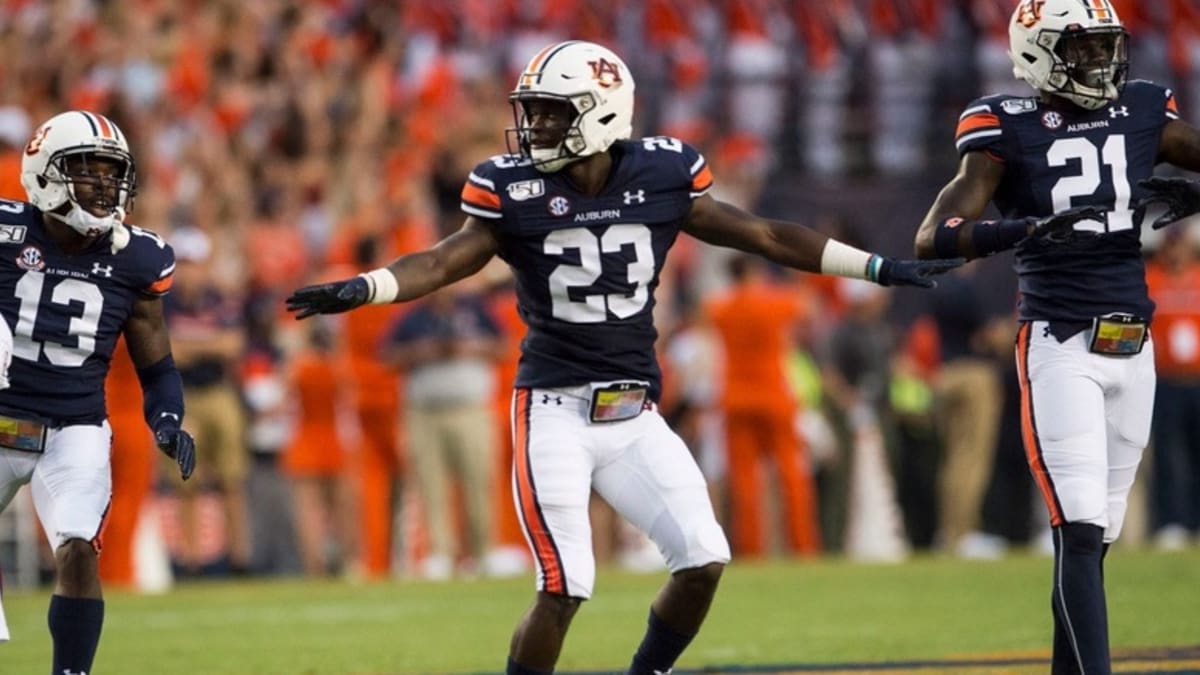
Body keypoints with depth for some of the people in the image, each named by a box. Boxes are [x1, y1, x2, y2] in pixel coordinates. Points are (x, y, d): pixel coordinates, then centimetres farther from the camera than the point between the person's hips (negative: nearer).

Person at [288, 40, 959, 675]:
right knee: (565, 588, -11)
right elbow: (443, 262, -11)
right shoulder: (516, 191, -6)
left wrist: (880, 269, 10)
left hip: (634, 415, 3)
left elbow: (765, 236, 8)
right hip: (556, 410, -3)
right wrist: (362, 290, -30)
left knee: (704, 561, -4)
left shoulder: (661, 177, -1)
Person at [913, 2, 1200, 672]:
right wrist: (1024, 229, -32)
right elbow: (934, 238, -15)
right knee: (1081, 531, -15)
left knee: (1097, 539, 10)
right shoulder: (1010, 131, -6)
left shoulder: (1143, 114, 7)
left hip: (1133, 347, 5)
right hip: (1060, 346, -5)